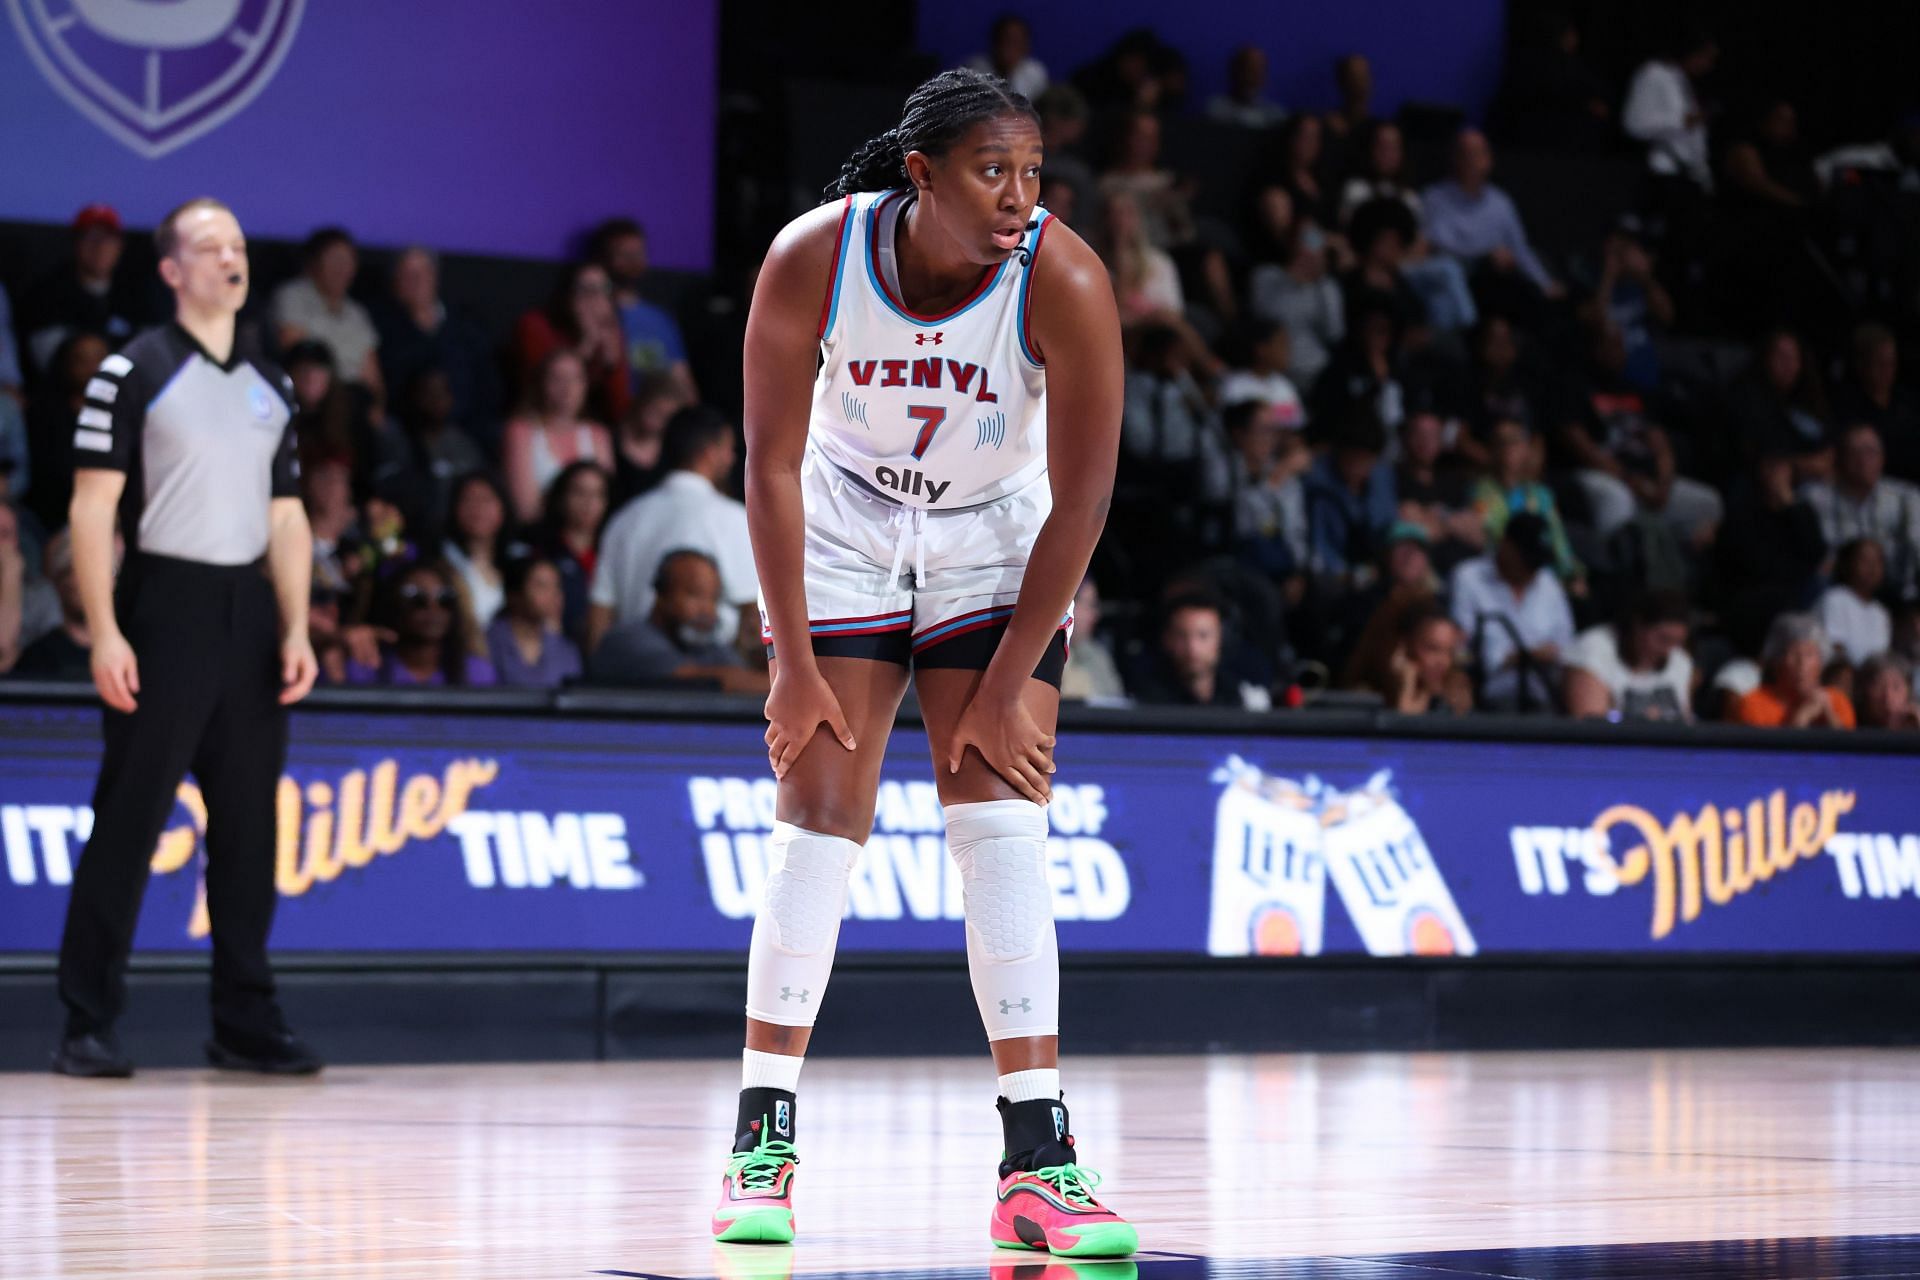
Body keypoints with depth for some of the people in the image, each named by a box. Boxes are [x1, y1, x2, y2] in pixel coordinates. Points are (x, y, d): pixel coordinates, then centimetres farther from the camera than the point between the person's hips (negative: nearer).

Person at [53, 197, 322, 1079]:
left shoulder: (269, 385, 16)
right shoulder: (134, 371, -2)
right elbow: (92, 507, -7)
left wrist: (296, 630, 6)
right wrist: (104, 631, -15)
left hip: (249, 615, 5)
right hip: (164, 609, -5)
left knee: (248, 824, 6)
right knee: (128, 819, -5)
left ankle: (245, 1022, 12)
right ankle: (88, 1024, -1)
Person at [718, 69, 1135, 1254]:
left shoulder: (1064, 282, -27)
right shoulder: (813, 261, -24)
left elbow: (1081, 501, -19)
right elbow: (772, 462, -14)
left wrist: (1007, 688, -17)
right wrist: (795, 665, -13)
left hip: (996, 544, 0)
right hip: (848, 527, 1)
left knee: (1002, 824, -11)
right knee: (820, 819, -5)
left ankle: (1038, 1163, -12)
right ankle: (763, 1145, 5)